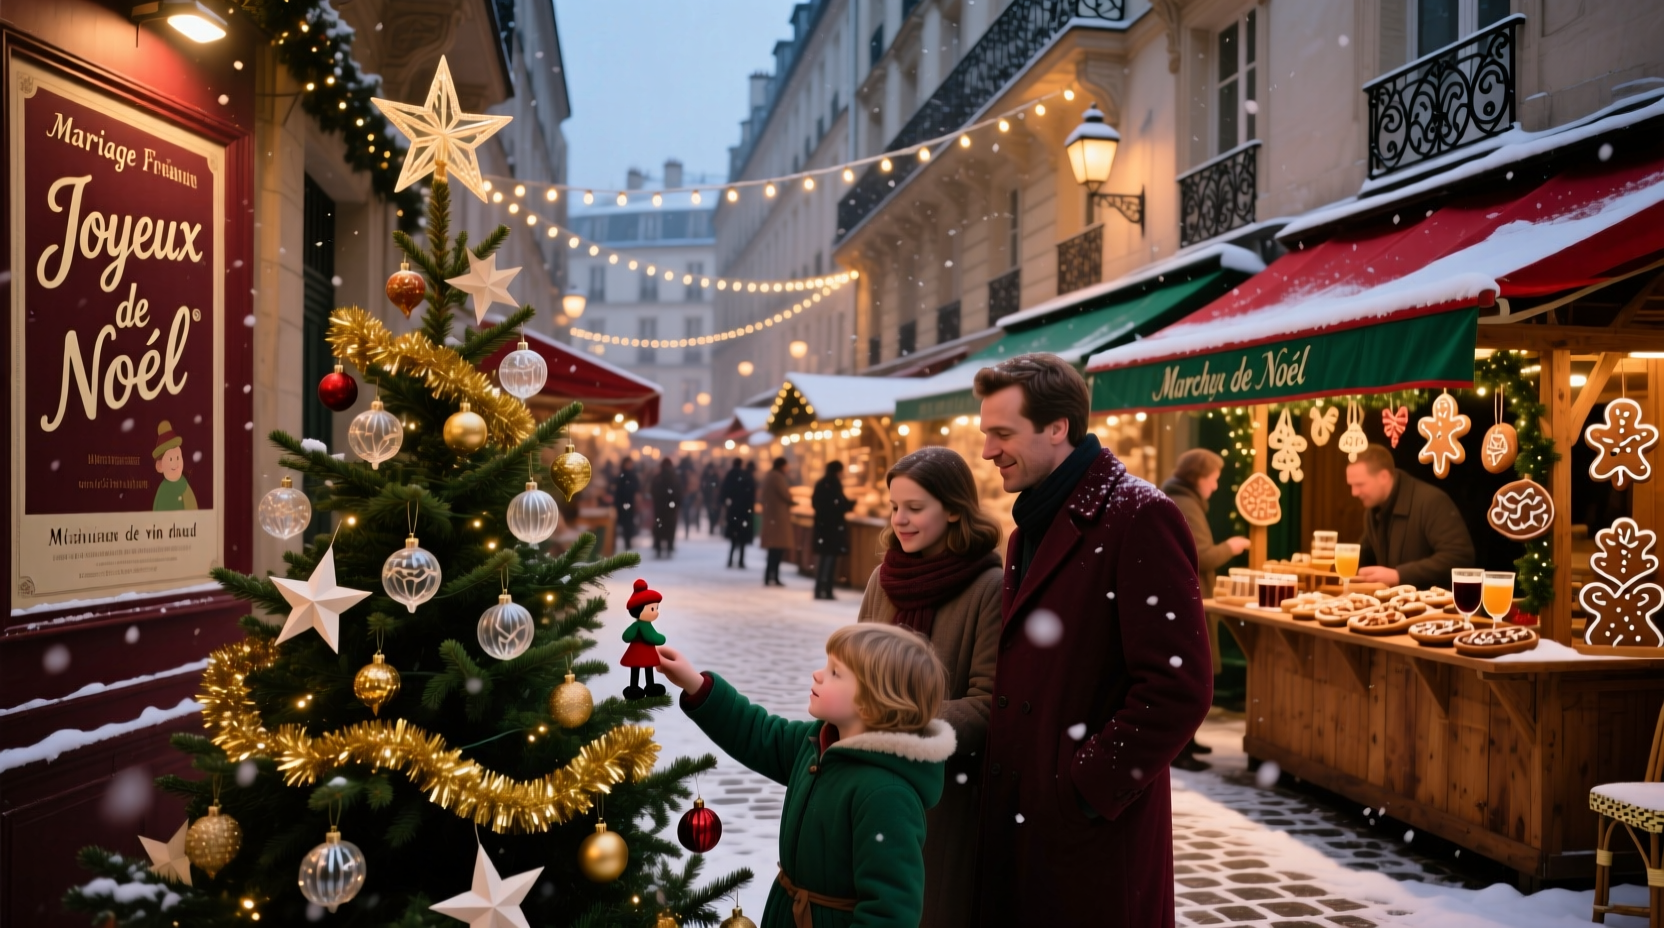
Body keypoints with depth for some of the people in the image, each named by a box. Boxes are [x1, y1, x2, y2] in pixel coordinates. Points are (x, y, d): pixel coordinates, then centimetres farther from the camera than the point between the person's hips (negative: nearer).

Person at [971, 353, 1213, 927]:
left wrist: (1089, 789, -17)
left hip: (1096, 831, -8)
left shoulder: (1138, 519, -15)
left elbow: (1179, 689, -21)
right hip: (1015, 816, 8)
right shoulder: (1032, 525, 13)